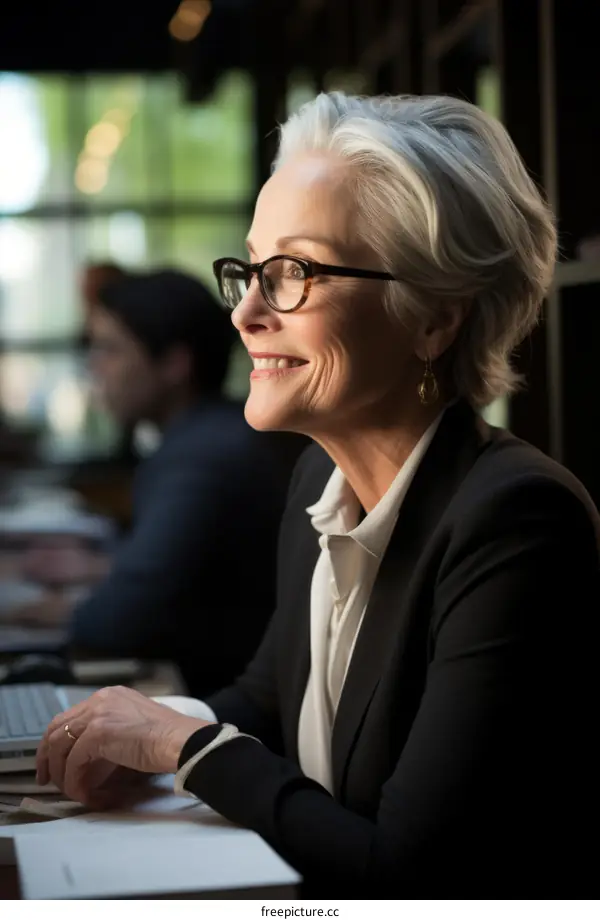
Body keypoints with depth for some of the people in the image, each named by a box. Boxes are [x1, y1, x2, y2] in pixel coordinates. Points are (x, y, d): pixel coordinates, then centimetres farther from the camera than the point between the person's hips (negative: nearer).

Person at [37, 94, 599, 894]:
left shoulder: (517, 527, -22)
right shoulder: (322, 476, 1)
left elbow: (401, 876, -22)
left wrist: (190, 743, -12)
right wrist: (148, 736, -3)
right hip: (310, 902, 6)